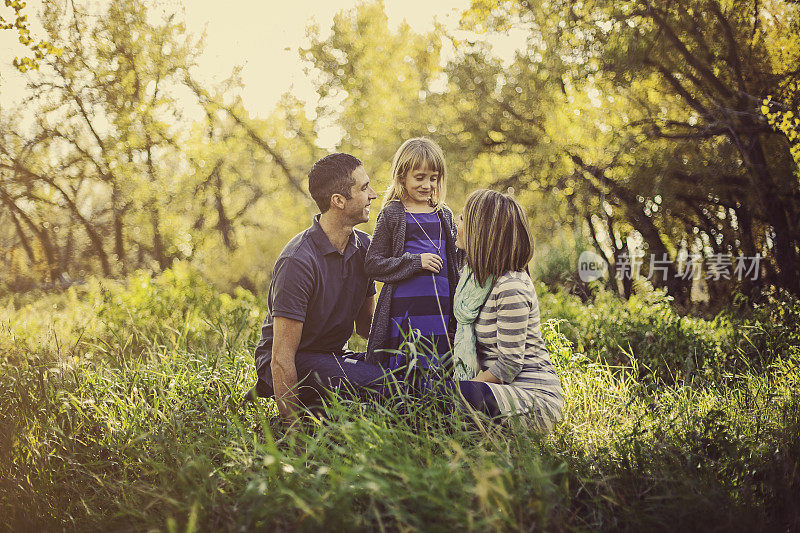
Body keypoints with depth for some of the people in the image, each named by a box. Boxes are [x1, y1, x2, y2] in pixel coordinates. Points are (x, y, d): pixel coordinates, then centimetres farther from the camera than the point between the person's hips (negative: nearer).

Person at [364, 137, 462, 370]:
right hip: (404, 306, -4)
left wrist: (466, 249, 4)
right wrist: (415, 262, -13)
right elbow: (373, 264, -6)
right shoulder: (392, 215, -1)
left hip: (441, 306, 4)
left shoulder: (445, 215, 14)